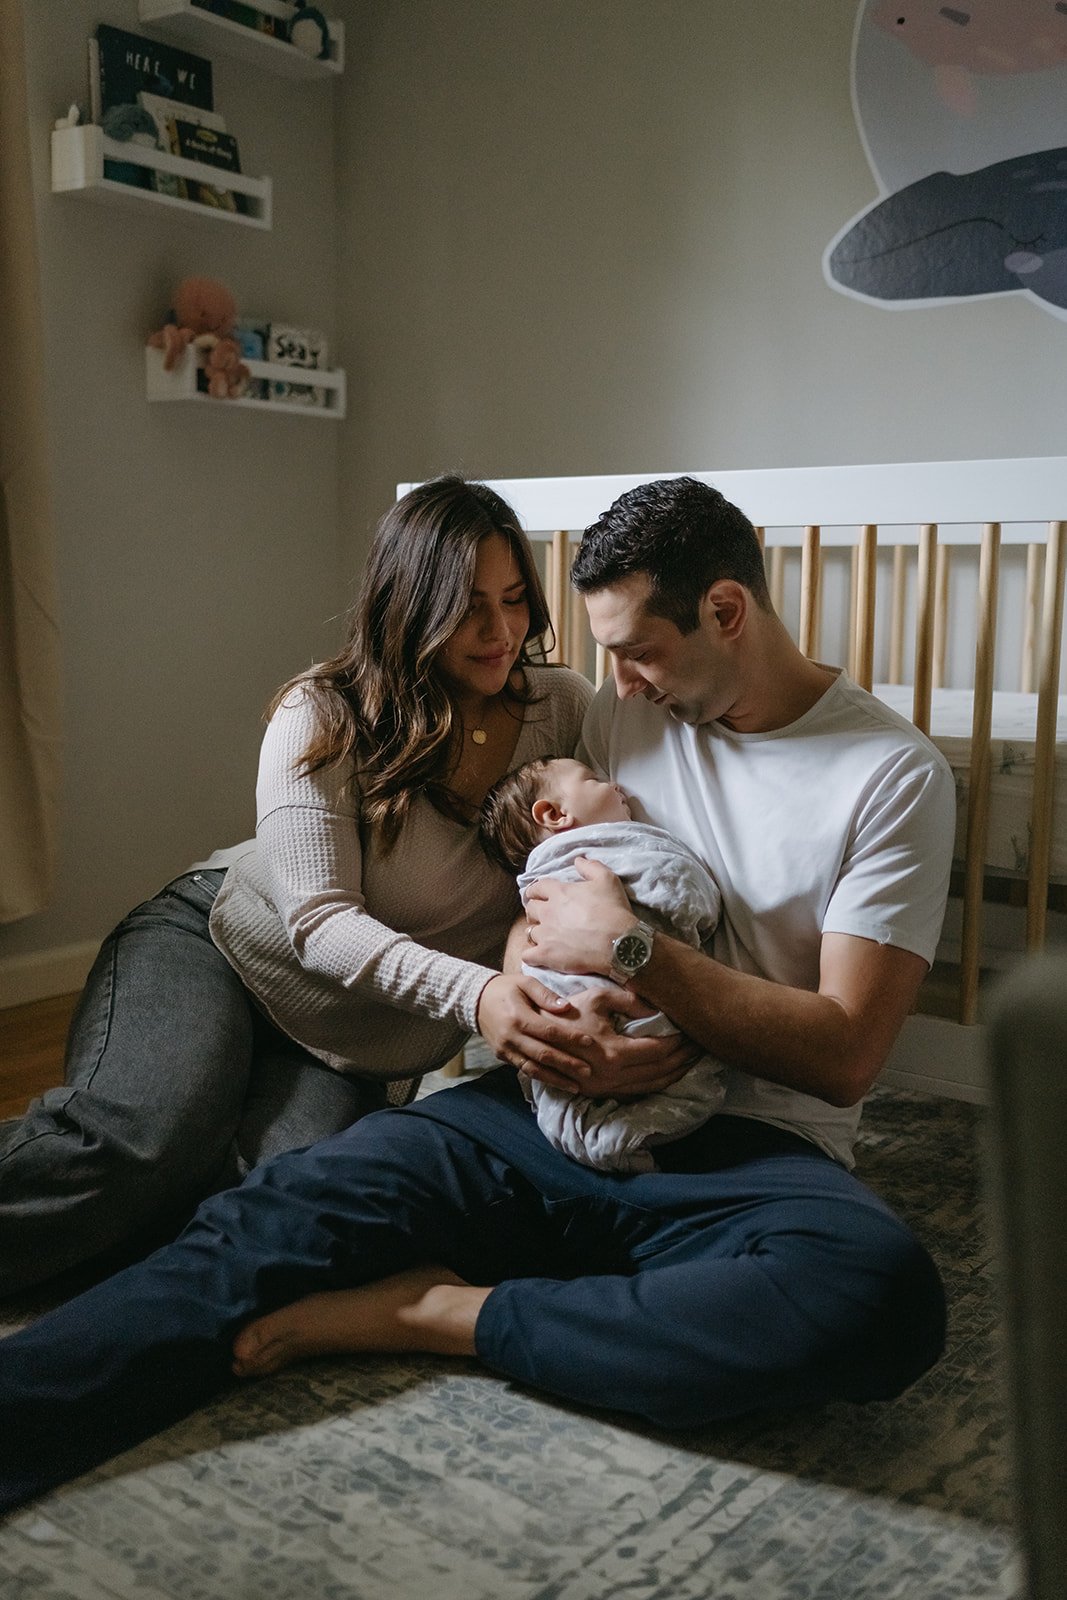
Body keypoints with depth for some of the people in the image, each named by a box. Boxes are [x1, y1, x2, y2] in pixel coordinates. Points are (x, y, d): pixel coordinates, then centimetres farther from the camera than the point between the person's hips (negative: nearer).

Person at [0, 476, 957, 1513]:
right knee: (298, 1204, -23)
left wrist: (631, 952, -15)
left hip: (746, 1151, -3)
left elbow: (844, 1057, -9)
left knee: (888, 1292, -36)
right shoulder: (629, 713, 12)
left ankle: (441, 1315, -27)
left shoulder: (894, 773, -3)